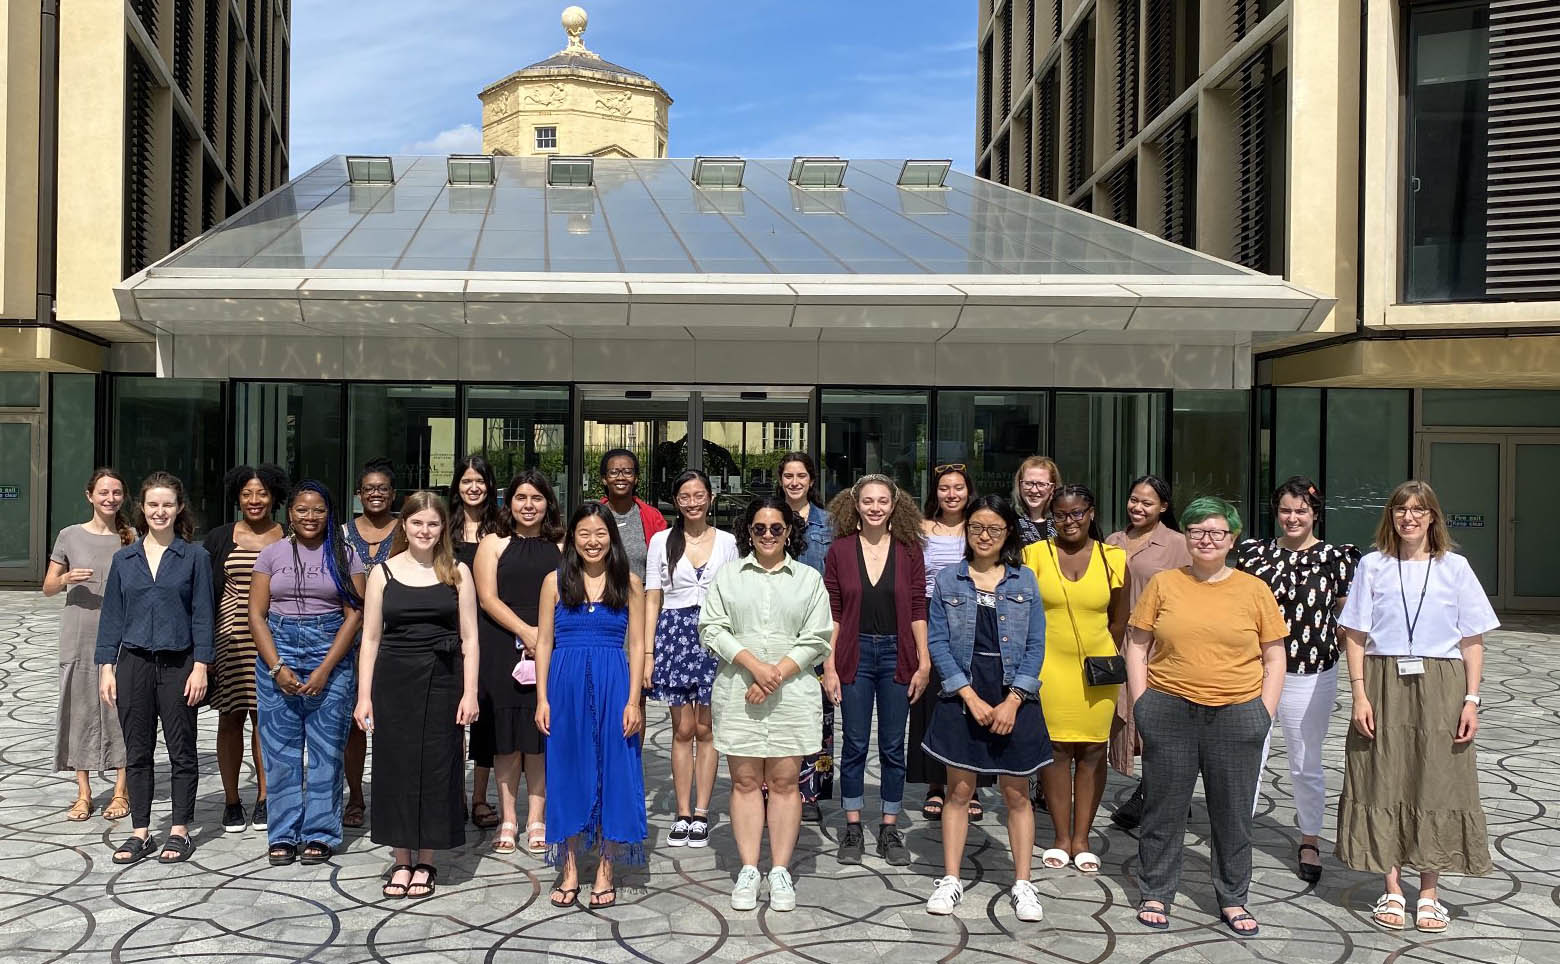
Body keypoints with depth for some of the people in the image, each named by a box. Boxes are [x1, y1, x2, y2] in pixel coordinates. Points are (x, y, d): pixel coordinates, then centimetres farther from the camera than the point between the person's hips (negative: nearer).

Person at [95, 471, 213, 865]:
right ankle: (140, 833, 16)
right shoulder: (124, 559, 8)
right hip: (134, 664, 3)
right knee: (137, 752, 7)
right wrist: (106, 667, 3)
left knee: (182, 751, 4)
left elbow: (202, 615, -2)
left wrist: (200, 667, -8)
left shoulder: (195, 557, 0)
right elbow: (112, 615, 9)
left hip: (179, 664, -2)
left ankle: (180, 830, 14)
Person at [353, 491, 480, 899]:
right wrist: (364, 696, 0)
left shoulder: (457, 572, 4)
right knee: (395, 766, 4)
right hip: (393, 681, 1)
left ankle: (425, 863, 16)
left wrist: (469, 693, -5)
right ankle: (401, 861, 18)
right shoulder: (383, 573, 5)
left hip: (442, 681, 0)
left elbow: (469, 638, 2)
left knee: (437, 766, 3)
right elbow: (370, 638, 5)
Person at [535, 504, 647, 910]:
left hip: (613, 687, 0)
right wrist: (542, 698, -1)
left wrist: (633, 701, -6)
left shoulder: (628, 584, 3)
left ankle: (605, 872, 14)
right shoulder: (555, 581, 4)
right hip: (566, 686, 1)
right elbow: (544, 642, 5)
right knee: (567, 773, 6)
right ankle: (569, 870, 17)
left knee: (613, 773, 3)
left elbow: (636, 645, 2)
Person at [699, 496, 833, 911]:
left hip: (792, 691, 0)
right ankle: (748, 871, 8)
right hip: (737, 691, 1)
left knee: (784, 781, 1)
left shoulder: (809, 579, 9)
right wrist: (754, 665, -12)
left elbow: (816, 640, 1)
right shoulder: (728, 575, 10)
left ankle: (780, 871, 7)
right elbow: (712, 628, 0)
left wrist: (777, 674, -10)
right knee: (745, 781, 2)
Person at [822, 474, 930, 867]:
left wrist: (924, 662, -3)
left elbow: (918, 610, 1)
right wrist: (829, 666, -5)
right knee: (855, 744, 6)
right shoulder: (840, 550, -1)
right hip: (855, 654, 0)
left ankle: (890, 828, 18)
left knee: (893, 746, 7)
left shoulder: (908, 550, 0)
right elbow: (832, 613, -1)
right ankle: (853, 828, 17)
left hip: (896, 655, 1)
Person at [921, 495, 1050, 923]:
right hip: (962, 697, 0)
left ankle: (1022, 884, 13)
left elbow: (1035, 645, 1)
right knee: (959, 790, 4)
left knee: (1016, 793, 5)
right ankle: (951, 879, 13)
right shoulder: (948, 580, 3)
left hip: (1013, 698, 1)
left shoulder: (1025, 580, 5)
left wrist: (1012, 701, -9)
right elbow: (937, 642, -3)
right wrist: (971, 697, -11)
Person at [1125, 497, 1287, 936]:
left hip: (1236, 715, 0)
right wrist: (1141, 704, 0)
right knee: (1164, 808, 8)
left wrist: (1264, 714, 0)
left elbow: (1274, 657, 7)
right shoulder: (1163, 584, 4)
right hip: (1168, 713, 0)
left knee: (1233, 812, 9)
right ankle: (1155, 895, 22)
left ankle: (1232, 900, 25)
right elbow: (1137, 645, 6)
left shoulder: (1254, 590, 4)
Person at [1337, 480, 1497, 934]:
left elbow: (1472, 641, 4)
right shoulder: (1373, 566, 3)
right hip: (1383, 686, 0)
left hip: (1439, 689, 0)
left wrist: (1471, 700, -4)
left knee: (1437, 785, 3)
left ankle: (1429, 893, 16)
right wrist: (1360, 695, -6)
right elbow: (1356, 636, 2)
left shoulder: (1454, 568, 3)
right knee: (1384, 783, 3)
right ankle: (1392, 891, 15)